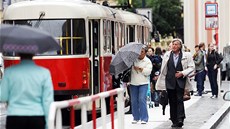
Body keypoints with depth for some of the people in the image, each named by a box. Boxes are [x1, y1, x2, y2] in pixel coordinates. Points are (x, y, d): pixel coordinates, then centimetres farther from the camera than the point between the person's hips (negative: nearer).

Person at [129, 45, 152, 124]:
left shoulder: (147, 61, 1)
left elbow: (148, 72, -9)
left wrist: (139, 69, -16)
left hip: (143, 83, -3)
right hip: (133, 83, 3)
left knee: (142, 99, -12)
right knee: (134, 101, 5)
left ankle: (144, 118, -8)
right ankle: (136, 118, 15)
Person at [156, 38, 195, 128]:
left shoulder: (186, 56, 2)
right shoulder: (167, 55, 9)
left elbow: (191, 67, 4)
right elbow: (163, 69, 13)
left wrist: (183, 73, -10)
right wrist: (161, 82, 10)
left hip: (180, 81, -3)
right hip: (170, 82, 3)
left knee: (179, 100, -11)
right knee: (172, 102, 5)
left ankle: (180, 119, -12)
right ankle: (174, 121, 10)